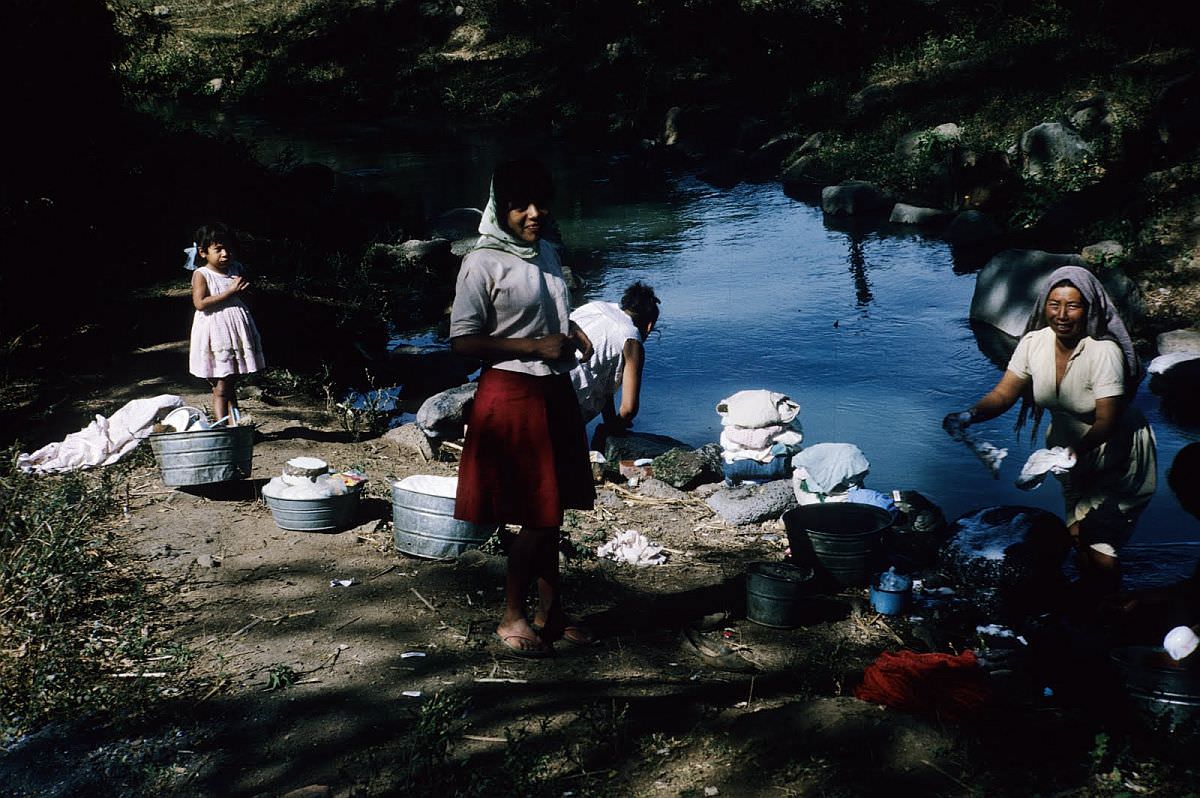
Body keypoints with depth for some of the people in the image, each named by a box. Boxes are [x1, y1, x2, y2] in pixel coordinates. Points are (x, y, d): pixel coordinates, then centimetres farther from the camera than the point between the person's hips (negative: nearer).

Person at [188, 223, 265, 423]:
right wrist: (230, 291, -22)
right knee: (220, 388, -4)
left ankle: (234, 426, 20)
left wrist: (243, 290, -4)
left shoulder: (236, 269, 7)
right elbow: (200, 303, -21)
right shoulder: (201, 275, -8)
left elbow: (244, 295, 20)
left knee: (231, 385, 14)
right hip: (215, 336, -5)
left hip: (237, 331, 5)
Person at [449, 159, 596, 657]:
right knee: (536, 516, -3)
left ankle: (551, 611, 26)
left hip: (555, 393, 7)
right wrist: (535, 346, -19)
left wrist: (573, 331, 5)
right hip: (512, 396, -7)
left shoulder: (547, 254, 10)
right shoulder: (483, 263, -13)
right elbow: (463, 341, -16)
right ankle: (511, 616, 14)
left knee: (551, 510, 14)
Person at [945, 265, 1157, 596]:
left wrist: (1072, 453, -46)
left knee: (1093, 537, -8)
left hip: (1115, 452, -5)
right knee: (1077, 533, 13)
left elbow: (1107, 422, -30)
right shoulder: (1034, 343, -12)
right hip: (1071, 449, 5)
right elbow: (1004, 394, -13)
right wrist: (969, 416, -32)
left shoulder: (1103, 351, -28)